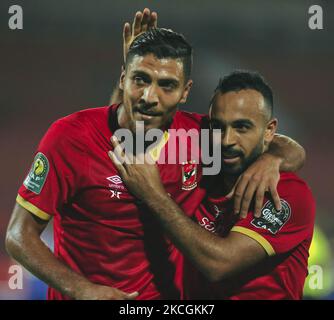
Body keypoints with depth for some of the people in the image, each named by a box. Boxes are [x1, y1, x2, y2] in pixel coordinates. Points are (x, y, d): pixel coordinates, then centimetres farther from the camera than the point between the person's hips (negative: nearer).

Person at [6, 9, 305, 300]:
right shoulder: (70, 136, -12)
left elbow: (292, 151, 8)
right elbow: (19, 235, -8)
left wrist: (271, 159, -15)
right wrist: (82, 289, -21)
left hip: (165, 294, 4)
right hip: (82, 294, -4)